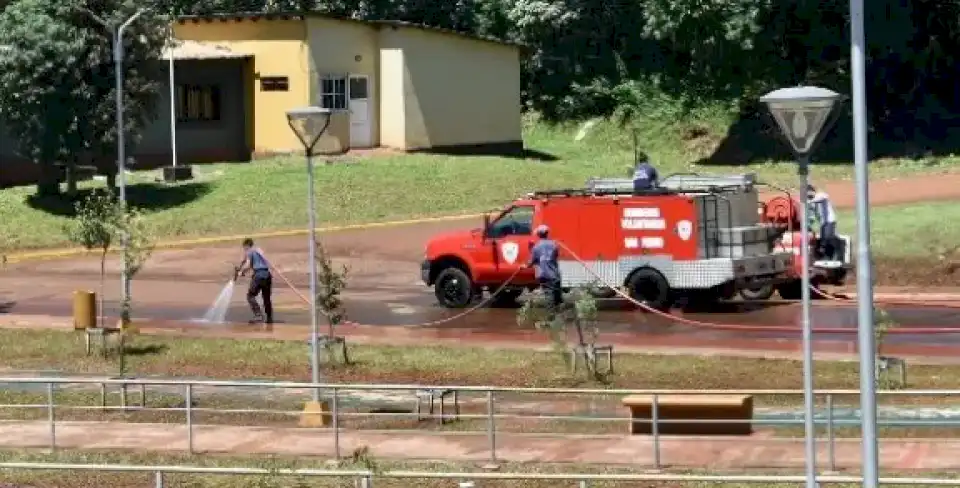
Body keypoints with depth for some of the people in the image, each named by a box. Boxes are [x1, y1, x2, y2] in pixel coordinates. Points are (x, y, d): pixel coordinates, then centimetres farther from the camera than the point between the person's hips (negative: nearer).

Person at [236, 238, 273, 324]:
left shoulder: (249, 252, 3)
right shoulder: (259, 250, 25)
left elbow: (248, 265, -8)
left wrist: (241, 272, 9)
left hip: (258, 275, -7)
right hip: (267, 274, 7)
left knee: (250, 295, 1)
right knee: (266, 297, 15)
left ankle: (258, 315, -12)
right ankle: (269, 318, 17)